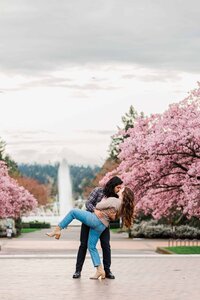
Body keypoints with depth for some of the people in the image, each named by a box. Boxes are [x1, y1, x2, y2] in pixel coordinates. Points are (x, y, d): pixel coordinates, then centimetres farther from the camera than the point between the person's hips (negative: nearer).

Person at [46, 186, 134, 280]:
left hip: (95, 219, -8)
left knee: (73, 212, 8)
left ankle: (57, 230, 4)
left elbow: (98, 206, -8)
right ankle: (100, 270, 5)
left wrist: (104, 199, 9)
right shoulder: (123, 206, 5)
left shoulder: (114, 201, -17)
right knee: (92, 247, 14)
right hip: (102, 226, 8)